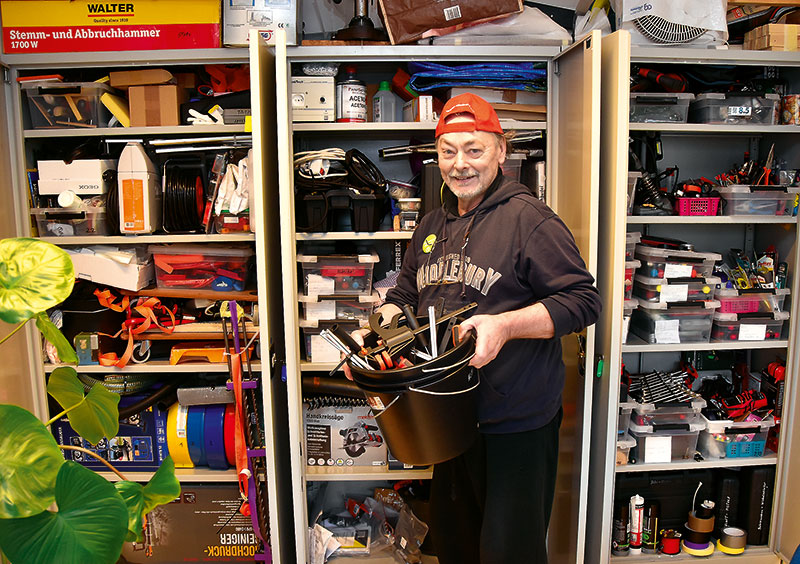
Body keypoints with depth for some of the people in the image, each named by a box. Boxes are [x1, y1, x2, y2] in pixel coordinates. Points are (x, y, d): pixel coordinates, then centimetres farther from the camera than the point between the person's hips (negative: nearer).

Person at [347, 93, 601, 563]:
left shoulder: (528, 219, -13)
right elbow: (405, 297, 19)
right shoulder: (432, 227, 10)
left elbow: (583, 300, -16)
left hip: (516, 426, -6)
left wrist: (505, 325, -27)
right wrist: (375, 329, 0)